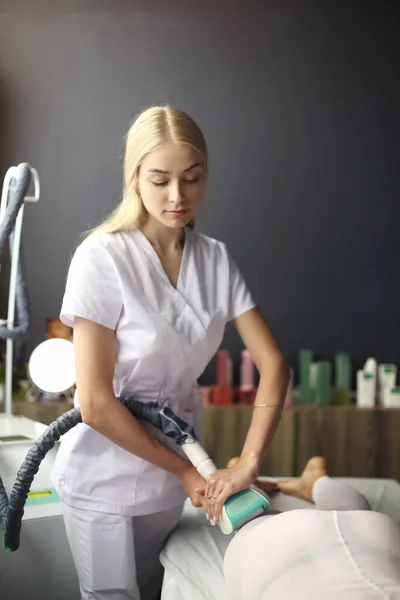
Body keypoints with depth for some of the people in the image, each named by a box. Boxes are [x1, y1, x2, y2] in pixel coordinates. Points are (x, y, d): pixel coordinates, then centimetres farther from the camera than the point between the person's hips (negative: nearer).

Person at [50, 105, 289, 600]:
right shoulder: (102, 258, -19)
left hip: (171, 479, 5)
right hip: (105, 480, -4)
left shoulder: (215, 259, -4)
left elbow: (272, 362, -5)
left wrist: (249, 463, -18)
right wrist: (186, 470, -13)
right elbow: (96, 404, -20)